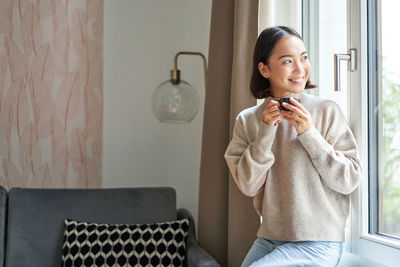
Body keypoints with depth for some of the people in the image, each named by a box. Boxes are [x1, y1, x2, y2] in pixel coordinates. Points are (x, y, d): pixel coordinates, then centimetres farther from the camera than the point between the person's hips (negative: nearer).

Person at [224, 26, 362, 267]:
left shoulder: (328, 111, -6)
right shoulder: (247, 120, 2)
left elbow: (350, 181, -8)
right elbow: (248, 186, -4)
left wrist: (308, 133, -16)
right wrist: (266, 132, -14)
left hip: (318, 241, -3)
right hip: (269, 238, 4)